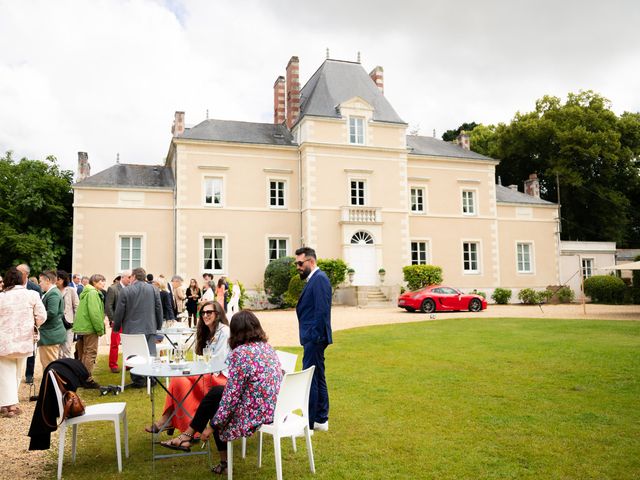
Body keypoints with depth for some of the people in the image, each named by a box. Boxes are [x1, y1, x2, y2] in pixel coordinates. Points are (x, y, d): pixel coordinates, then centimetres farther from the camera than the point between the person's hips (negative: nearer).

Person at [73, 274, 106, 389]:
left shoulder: (86, 292, 19)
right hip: (90, 328, -10)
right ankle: (88, 380, -3)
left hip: (82, 327, 10)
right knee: (91, 353, -5)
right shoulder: (93, 293, -13)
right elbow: (94, 313, -21)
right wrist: (100, 329, -16)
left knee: (83, 354, 15)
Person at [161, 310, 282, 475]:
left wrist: (212, 425, -5)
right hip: (271, 410, 7)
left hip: (253, 416, -7)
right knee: (216, 391, 21)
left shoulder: (240, 353, -17)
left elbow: (232, 396, -17)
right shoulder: (267, 347, 6)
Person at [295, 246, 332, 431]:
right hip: (312, 338, 10)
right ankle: (321, 419, 25)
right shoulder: (314, 279, 16)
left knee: (310, 380, -4)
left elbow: (322, 310, -21)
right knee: (318, 378, 15)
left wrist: (315, 337, -20)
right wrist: (311, 337, 14)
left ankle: (308, 423, 3)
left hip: (314, 339, -10)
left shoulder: (319, 279, -14)